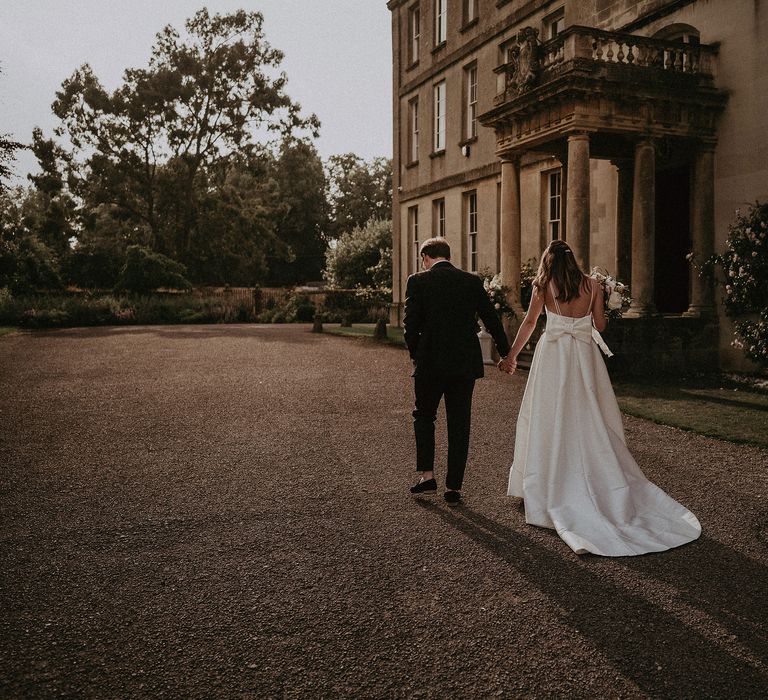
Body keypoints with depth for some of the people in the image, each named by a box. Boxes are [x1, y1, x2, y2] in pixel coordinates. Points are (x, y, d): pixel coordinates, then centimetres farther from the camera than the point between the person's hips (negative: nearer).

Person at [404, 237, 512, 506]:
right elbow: (491, 319, 6)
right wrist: (505, 353, 16)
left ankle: (427, 476, 14)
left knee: (424, 417, 19)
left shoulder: (417, 281, -4)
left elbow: (410, 323, -7)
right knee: (459, 425, 9)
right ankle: (454, 488, 13)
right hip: (465, 363, 2)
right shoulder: (472, 281, 3)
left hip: (430, 363, -2)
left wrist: (415, 354, 9)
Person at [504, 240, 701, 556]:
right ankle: (604, 485, 15)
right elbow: (600, 325, 8)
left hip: (553, 355, -2)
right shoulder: (592, 285, 5)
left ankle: (551, 491, 7)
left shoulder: (544, 285, 0)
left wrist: (512, 354, 15)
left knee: (551, 419, 3)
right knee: (588, 418, 10)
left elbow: (529, 322, 5)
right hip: (585, 355, 3)